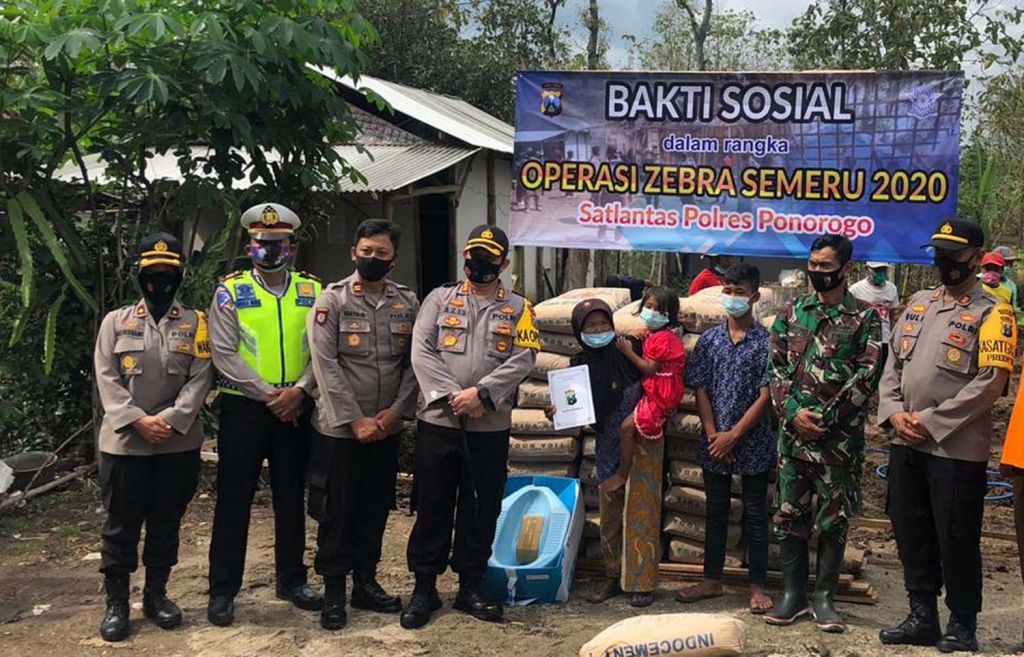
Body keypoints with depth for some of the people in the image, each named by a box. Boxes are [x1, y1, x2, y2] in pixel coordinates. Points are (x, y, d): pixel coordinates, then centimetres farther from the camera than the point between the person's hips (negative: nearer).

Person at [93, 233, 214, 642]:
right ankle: (116, 603, 15)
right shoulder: (115, 322, 5)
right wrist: (137, 420, -15)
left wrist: (170, 419, -16)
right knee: (121, 524, 4)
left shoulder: (195, 323, 5)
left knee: (166, 522, 11)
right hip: (124, 441, -1)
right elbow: (107, 379, -3)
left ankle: (156, 595, 24)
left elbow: (200, 378, -4)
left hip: (179, 443, 1)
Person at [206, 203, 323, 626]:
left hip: (295, 410, 3)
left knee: (291, 497, 13)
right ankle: (222, 591, 12)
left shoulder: (312, 292, 6)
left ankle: (292, 580, 27)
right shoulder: (230, 292, -2)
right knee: (233, 499, 3)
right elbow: (225, 354, -9)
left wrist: (300, 390, -15)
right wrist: (269, 395, -14)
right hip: (243, 408, -3)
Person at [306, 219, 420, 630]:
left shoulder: (408, 302, 5)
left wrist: (396, 410, -8)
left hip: (387, 427, 4)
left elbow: (414, 362, 4)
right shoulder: (332, 299, -7)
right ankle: (333, 591, 15)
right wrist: (356, 419, -15)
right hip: (340, 427, -4)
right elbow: (326, 364, -12)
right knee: (337, 510, 4)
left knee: (376, 508, 12)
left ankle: (366, 583, 25)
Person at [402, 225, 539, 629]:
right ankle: (424, 587, 17)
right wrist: (452, 395, -15)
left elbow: (522, 360, -6)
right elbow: (421, 352, -4)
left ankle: (470, 588, 21)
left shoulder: (518, 309, 6)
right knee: (432, 507, 6)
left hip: (490, 427, 1)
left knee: (481, 510, 9)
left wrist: (481, 393, -18)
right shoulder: (439, 299, 6)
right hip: (438, 421, 0)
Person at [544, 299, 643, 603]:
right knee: (610, 510, 7)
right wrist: (558, 414, -14)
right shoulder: (580, 365, 2)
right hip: (608, 446, 2)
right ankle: (613, 575, 19)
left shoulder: (630, 349, -6)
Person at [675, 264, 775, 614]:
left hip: (753, 443, -3)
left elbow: (766, 395, -10)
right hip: (714, 443, 3)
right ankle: (712, 581, 22)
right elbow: (701, 390, 3)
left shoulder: (766, 342, -6)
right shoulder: (710, 340, 4)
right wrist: (713, 435, -7)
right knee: (716, 512, 12)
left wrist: (733, 435, -13)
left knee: (755, 515, 5)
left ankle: (758, 587, 14)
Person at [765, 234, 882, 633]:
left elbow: (866, 377, -7)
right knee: (790, 513, 7)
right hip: (793, 431, 3)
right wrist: (793, 412, -9)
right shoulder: (791, 312, 9)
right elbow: (777, 367, 5)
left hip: (840, 436, -3)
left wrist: (826, 417, -13)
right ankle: (793, 594, 17)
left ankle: (824, 597, 14)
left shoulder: (864, 319, 0)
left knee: (834, 518, 4)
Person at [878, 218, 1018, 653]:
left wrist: (932, 420, -15)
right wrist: (893, 413, -2)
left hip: (957, 448, -6)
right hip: (905, 445, 6)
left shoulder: (991, 314, -6)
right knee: (911, 535, 13)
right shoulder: (917, 304, 14)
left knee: (956, 541, 2)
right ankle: (922, 618, 27)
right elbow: (893, 365, 14)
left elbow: (990, 383, -15)